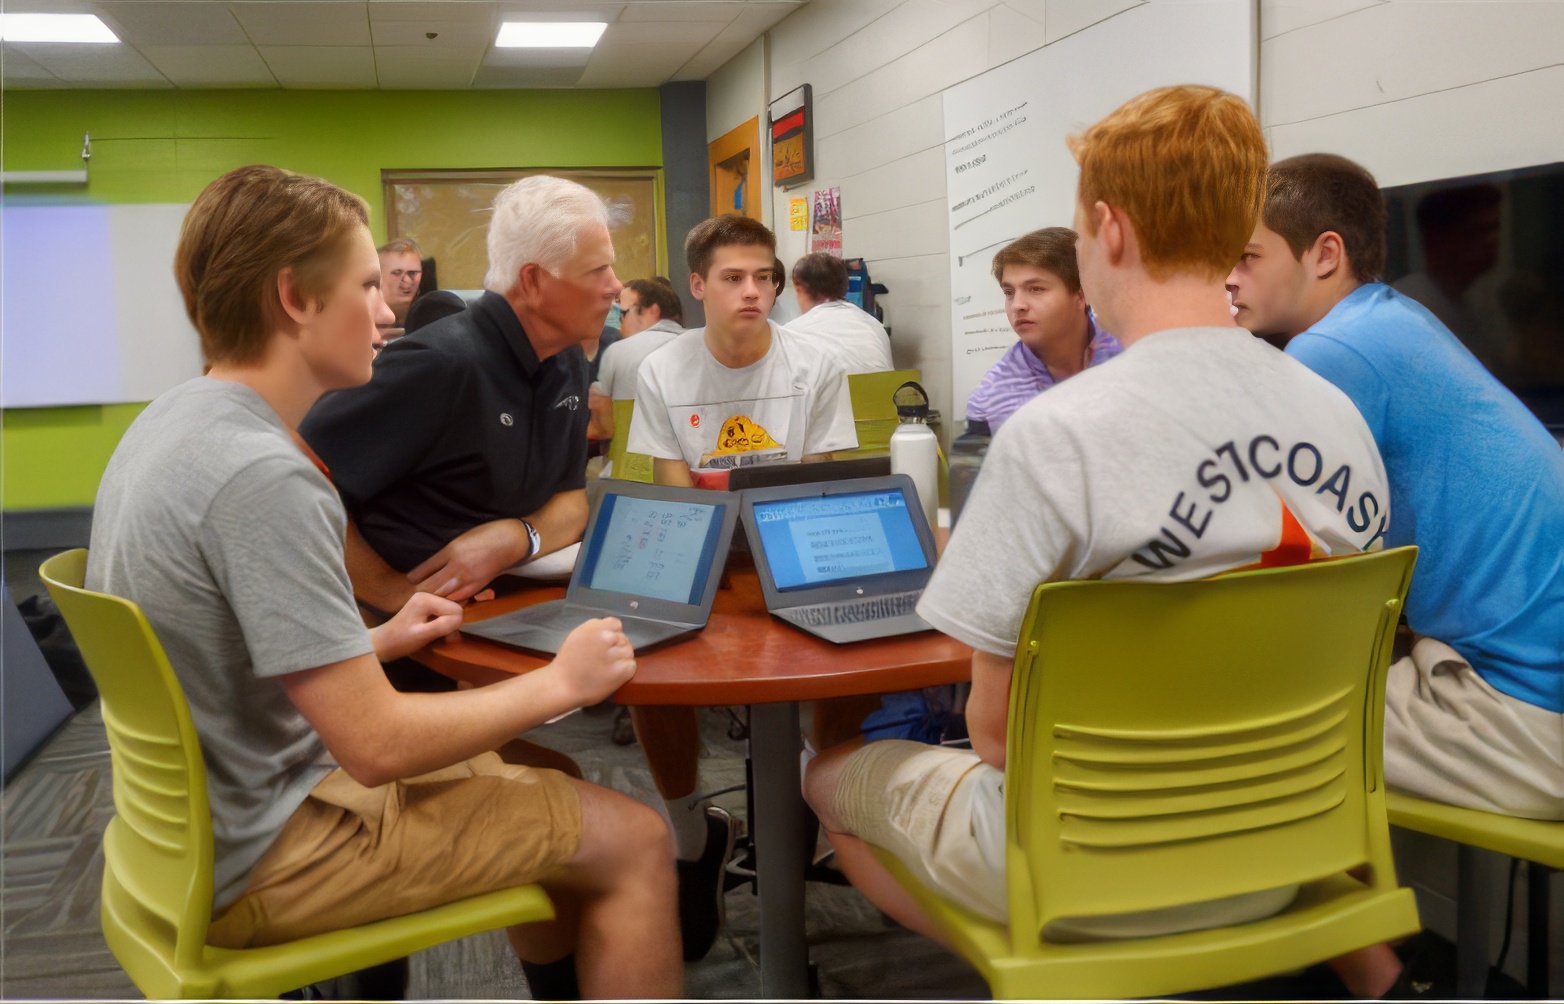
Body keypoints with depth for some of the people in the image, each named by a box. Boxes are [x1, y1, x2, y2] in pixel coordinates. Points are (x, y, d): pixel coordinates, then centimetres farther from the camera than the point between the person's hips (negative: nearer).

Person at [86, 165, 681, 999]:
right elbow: (378, 744, -26)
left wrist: (373, 642, 9)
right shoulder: (262, 477, -28)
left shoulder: (172, 422, 3)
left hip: (206, 813, 9)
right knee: (634, 844, -4)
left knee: (545, 778, 21)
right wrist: (558, 683, -14)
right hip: (259, 864, -9)